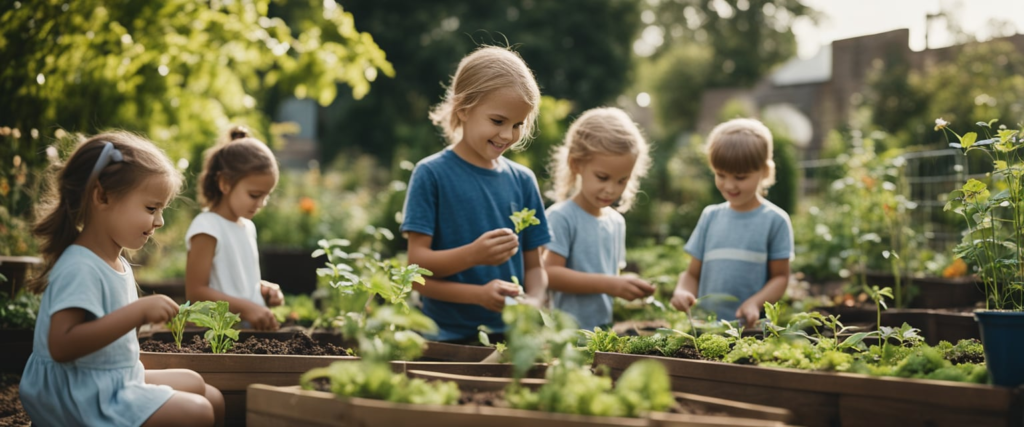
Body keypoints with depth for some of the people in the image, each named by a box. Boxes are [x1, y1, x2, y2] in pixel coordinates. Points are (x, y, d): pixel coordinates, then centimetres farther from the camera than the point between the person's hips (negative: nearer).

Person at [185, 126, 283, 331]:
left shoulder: (248, 227, 16)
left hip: (253, 327, 7)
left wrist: (263, 288, 9)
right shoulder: (207, 228, -9)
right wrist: (245, 307, -20)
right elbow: (195, 292, -14)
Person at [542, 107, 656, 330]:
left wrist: (626, 287, 1)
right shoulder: (561, 217, -6)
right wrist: (608, 284, -17)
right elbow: (550, 274, -14)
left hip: (605, 327, 5)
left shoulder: (617, 221, 16)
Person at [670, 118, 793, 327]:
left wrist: (755, 303, -13)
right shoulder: (710, 216, 13)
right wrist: (682, 292, -5)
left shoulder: (774, 220, 3)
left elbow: (780, 276, 4)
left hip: (749, 327, -3)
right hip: (705, 325, 3)